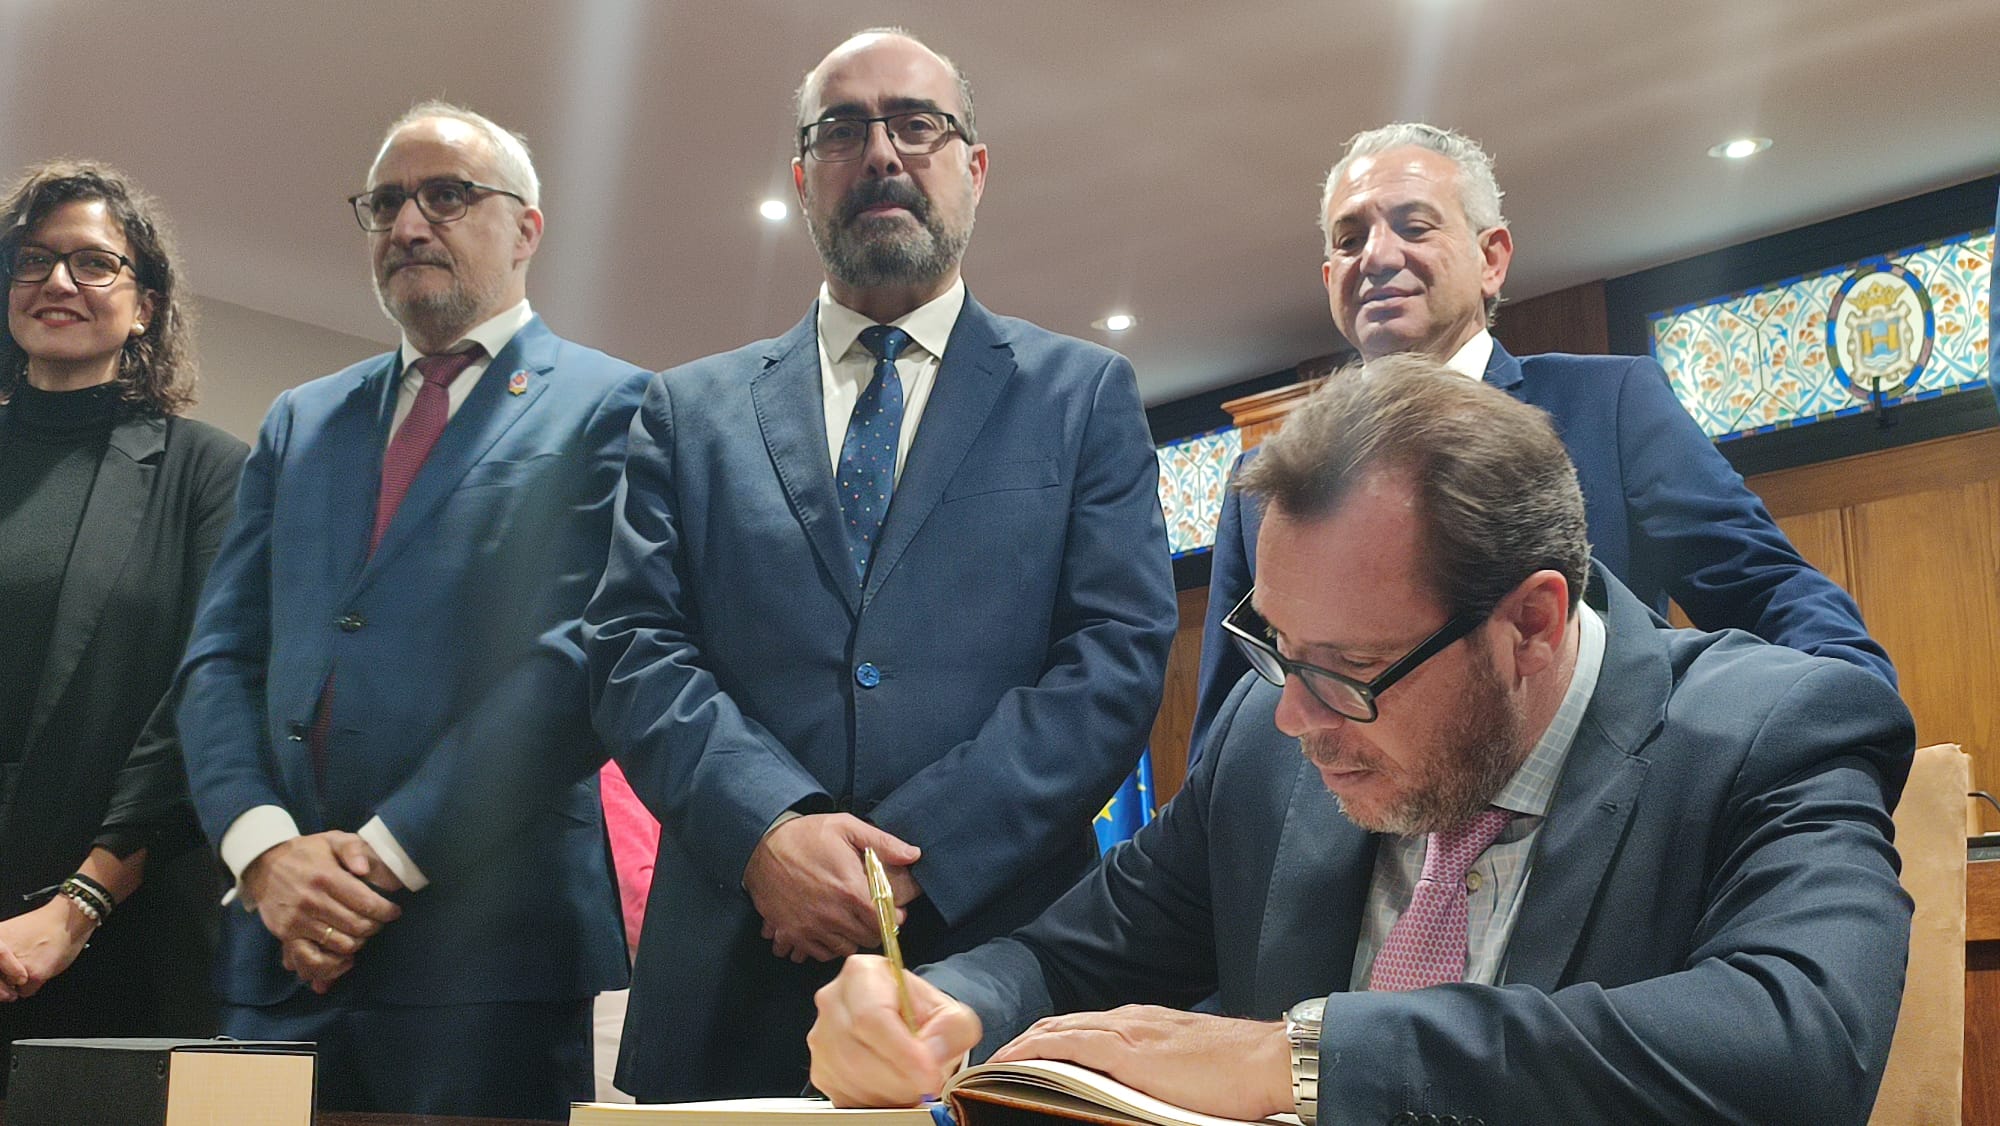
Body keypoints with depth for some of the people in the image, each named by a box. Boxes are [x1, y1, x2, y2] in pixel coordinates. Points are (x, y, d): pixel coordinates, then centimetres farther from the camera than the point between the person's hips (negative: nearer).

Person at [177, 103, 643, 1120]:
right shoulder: (299, 422, 18)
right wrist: (263, 845, -6)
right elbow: (222, 656, 11)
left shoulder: (609, 408, 1)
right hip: (280, 950, 5)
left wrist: (391, 853, -13)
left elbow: (583, 656, -10)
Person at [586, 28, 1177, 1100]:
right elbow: (634, 652, 3)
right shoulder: (688, 409, 11)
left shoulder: (1086, 395, 7)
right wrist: (769, 829, -15)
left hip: (1000, 947, -1)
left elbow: (1121, 652, -3)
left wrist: (918, 852, -13)